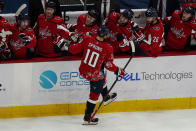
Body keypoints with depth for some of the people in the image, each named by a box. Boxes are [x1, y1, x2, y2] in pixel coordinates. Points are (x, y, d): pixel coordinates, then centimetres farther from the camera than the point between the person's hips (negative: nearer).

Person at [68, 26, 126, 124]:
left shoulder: (87, 39, -13)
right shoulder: (107, 48, -20)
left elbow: (74, 49, -5)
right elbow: (109, 65, -11)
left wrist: (70, 47, 17)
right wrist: (118, 71, 6)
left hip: (83, 71, 6)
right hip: (94, 75, -6)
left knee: (101, 79, 34)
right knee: (94, 94, 12)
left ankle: (106, 97, 55)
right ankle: (87, 117, 19)